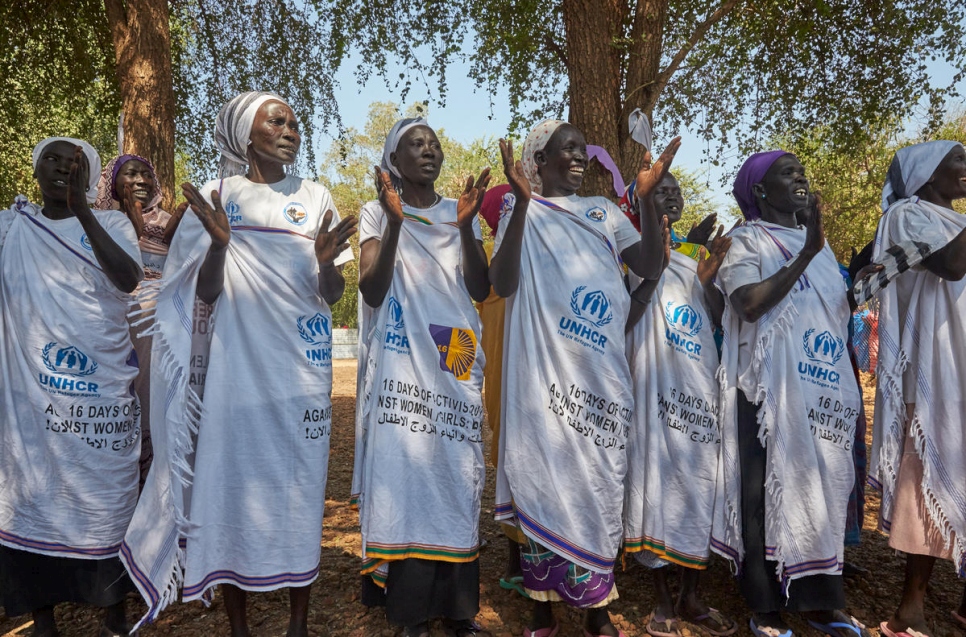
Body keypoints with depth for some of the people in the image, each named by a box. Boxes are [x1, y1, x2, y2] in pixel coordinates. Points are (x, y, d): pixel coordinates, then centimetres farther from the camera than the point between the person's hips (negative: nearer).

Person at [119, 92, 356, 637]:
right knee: (233, 483, 1)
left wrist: (326, 262, -18)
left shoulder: (316, 198, 8)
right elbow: (206, 293, 1)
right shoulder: (217, 197, 5)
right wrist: (219, 243, -18)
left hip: (303, 369, 1)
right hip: (237, 367, -1)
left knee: (301, 487, 3)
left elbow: (332, 295, 4)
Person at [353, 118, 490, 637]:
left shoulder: (460, 212, 12)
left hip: (456, 367, 3)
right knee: (404, 475, -4)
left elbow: (480, 290, 1)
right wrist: (395, 222, -17)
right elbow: (371, 292, -7)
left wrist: (466, 226, -12)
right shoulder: (377, 212, 5)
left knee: (456, 478, 3)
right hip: (402, 366, -3)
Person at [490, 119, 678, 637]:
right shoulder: (522, 213, 5)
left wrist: (647, 198, -5)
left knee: (599, 483, 6)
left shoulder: (604, 211, 15)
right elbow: (502, 283, -10)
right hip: (545, 370, -3)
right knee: (543, 480, 1)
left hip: (603, 369, 3)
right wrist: (523, 202, -18)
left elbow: (651, 268, 6)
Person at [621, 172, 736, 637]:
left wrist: (709, 278, -6)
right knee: (656, 481, -3)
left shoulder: (699, 253, 16)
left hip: (700, 381, 5)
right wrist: (687, 246, -22)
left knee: (702, 480, 5)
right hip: (655, 380, -5)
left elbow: (718, 319, 12)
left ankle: (690, 596, 18)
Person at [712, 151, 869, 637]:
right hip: (771, 388, -6)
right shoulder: (745, 242, -2)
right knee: (769, 491, -3)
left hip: (822, 386, 7)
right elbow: (750, 305, -20)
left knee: (822, 488, 8)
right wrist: (806, 255, -18)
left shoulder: (815, 241, 18)